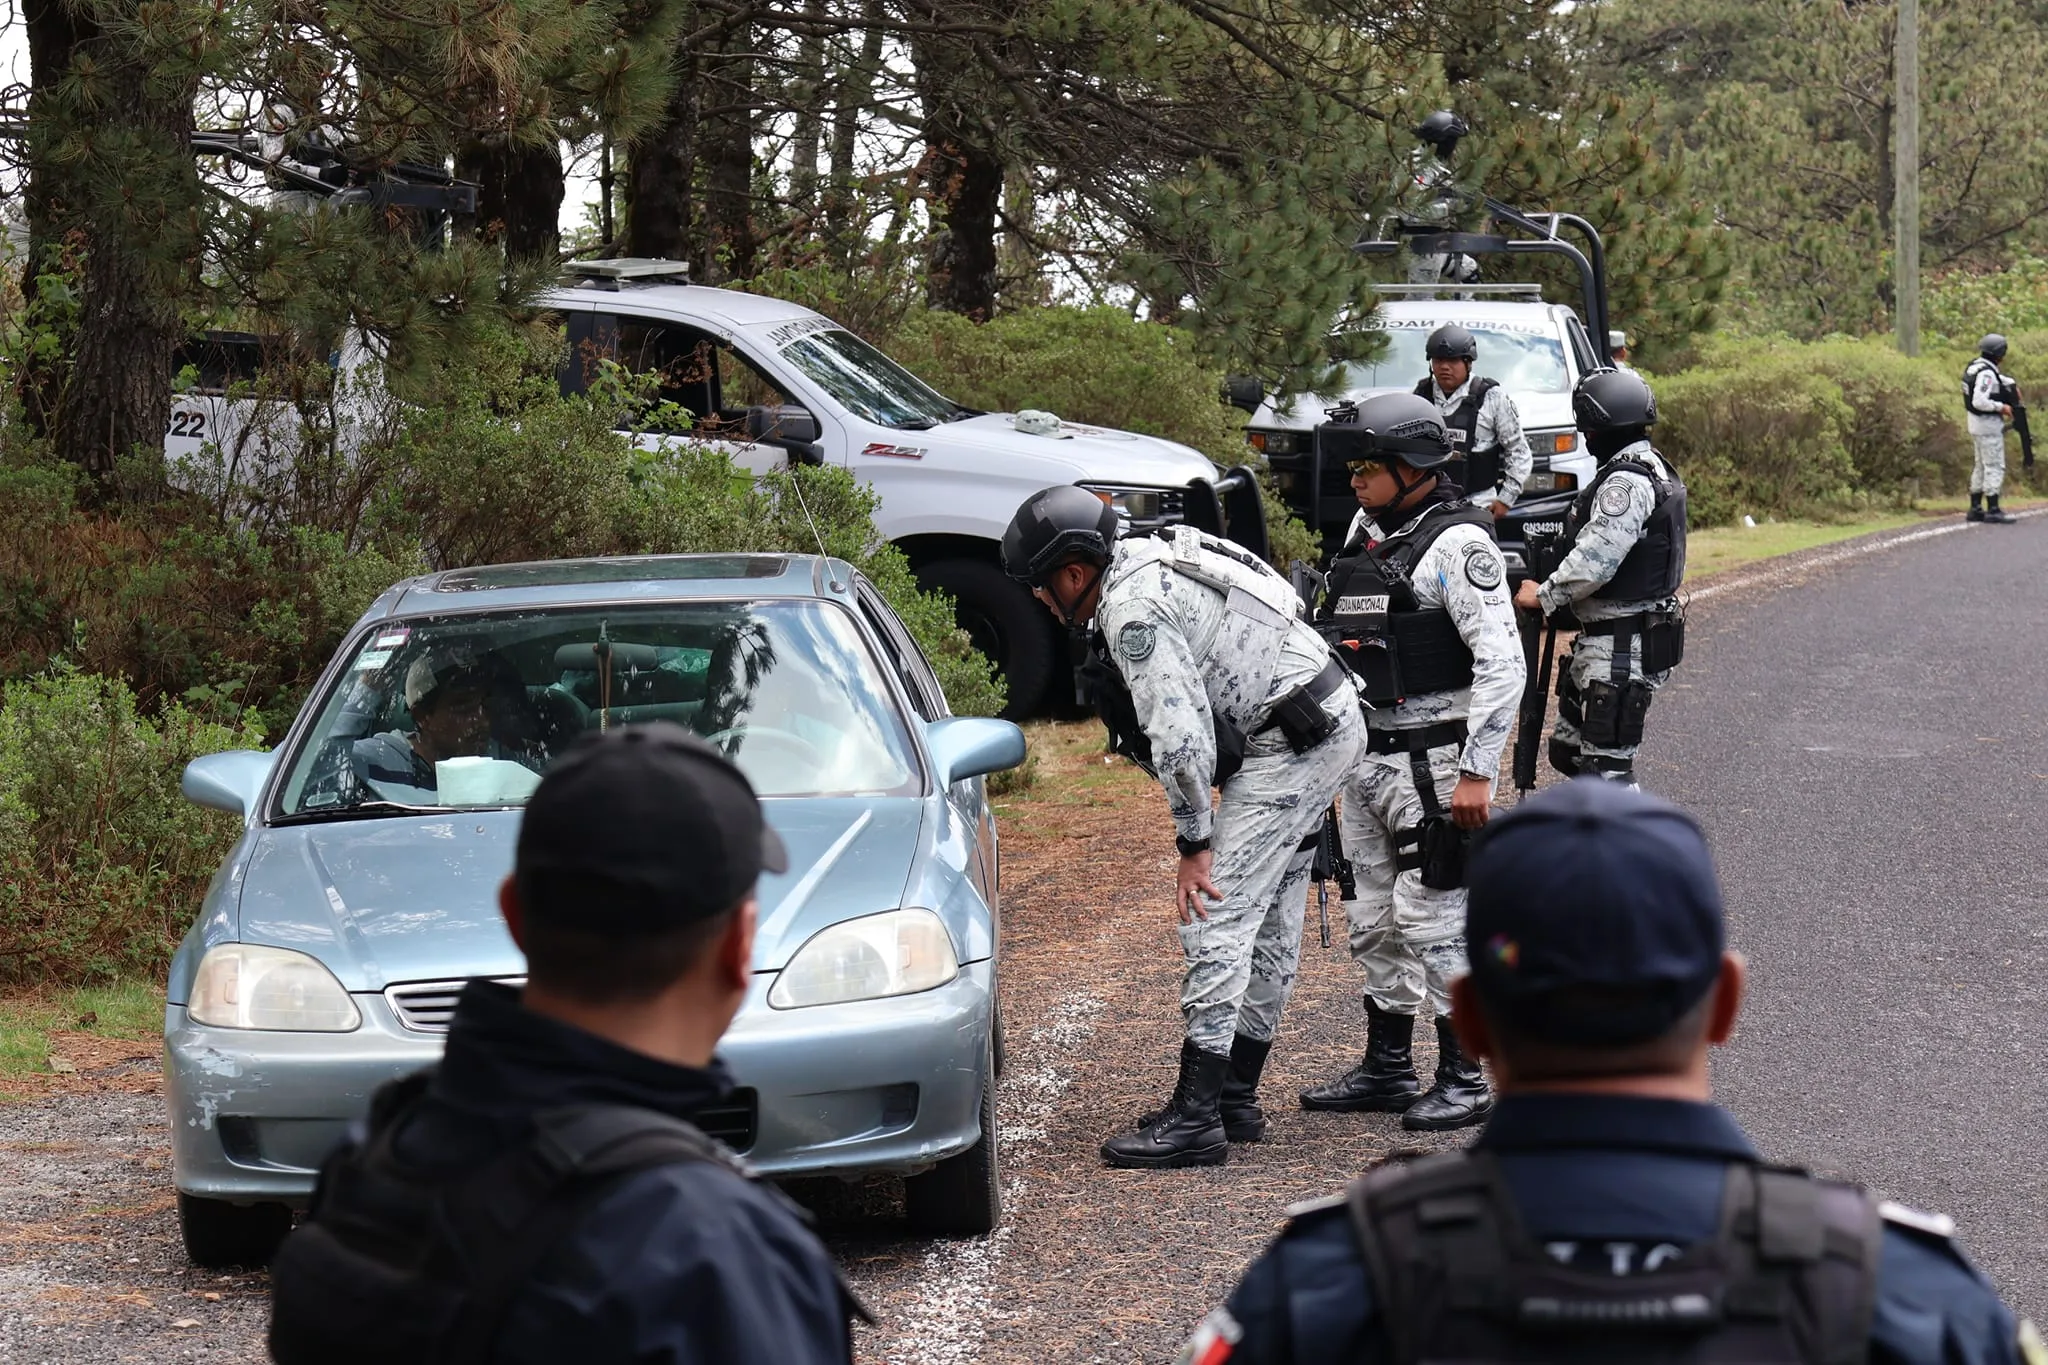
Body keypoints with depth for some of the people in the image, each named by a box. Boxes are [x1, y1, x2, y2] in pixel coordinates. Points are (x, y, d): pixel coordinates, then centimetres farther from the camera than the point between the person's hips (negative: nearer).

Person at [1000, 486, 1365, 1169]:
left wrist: (1194, 842, -14)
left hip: (1293, 743, -11)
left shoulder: (1135, 612, -19)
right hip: (1333, 721, 11)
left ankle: (1195, 1118, -13)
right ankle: (1236, 1098, 23)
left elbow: (1180, 734, -23)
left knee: (1217, 922, -11)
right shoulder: (1148, 559, 12)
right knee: (1269, 926, 15)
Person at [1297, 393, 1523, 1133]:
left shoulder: (1457, 544, -12)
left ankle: (1464, 1077, 0)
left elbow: (1501, 663, -18)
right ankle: (1387, 1067, 22)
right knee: (1374, 921, 13)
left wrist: (1477, 772, -21)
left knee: (1434, 919, -7)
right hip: (1367, 758, 9)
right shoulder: (1373, 540, 14)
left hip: (1432, 761, -9)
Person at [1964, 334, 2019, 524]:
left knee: (1981, 466, 16)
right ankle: (1993, 510, -9)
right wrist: (2001, 407, -18)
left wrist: (2011, 384, 16)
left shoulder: (1974, 366, 8)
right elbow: (1979, 401, -29)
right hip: (1988, 425, -10)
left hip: (1977, 423, 10)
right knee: (1994, 467, -7)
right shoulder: (1986, 374, -21)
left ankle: (1975, 508, 20)